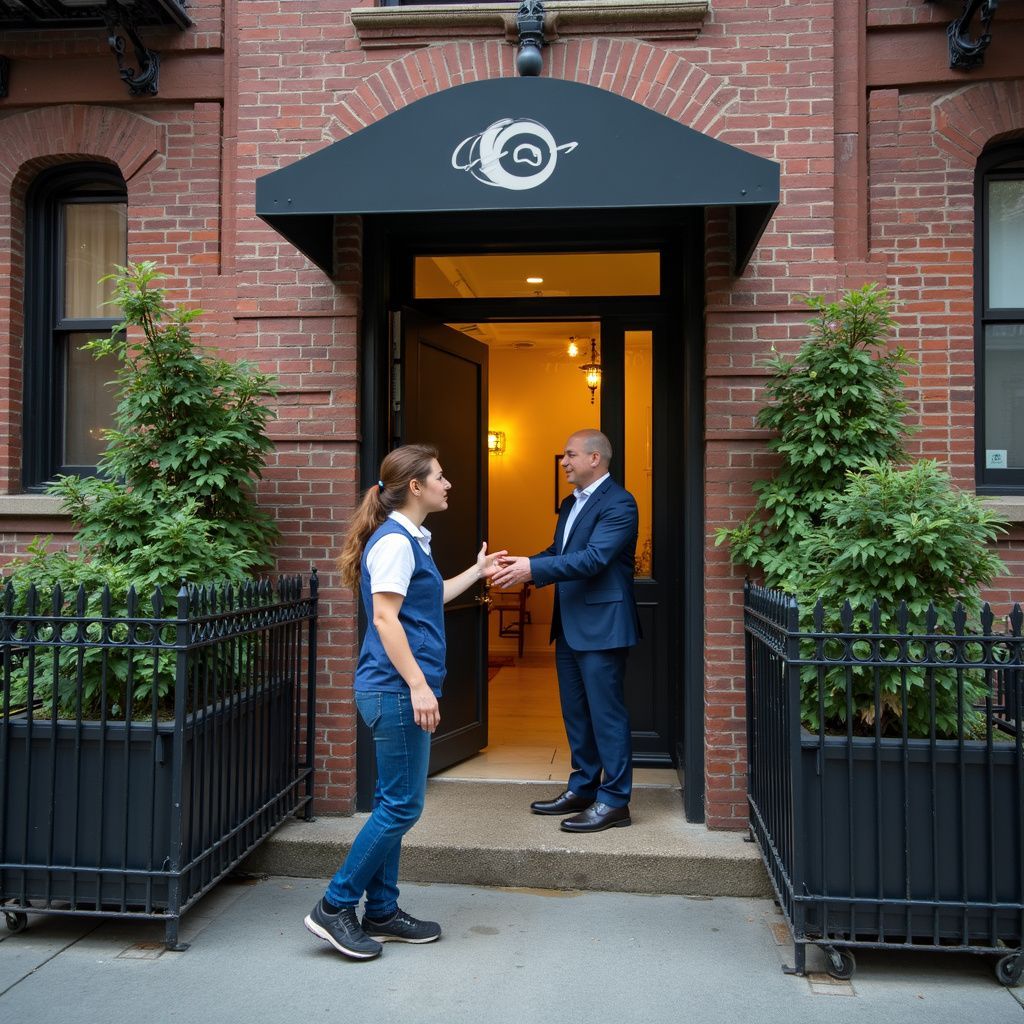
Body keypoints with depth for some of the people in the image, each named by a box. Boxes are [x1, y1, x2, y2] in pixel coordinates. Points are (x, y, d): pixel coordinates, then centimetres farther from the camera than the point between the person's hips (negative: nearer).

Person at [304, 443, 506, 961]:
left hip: (397, 690, 10)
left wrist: (476, 572, 34)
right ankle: (335, 907, 8)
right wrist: (417, 684, -22)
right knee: (402, 805, -3)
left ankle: (381, 912, 24)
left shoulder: (410, 539, 16)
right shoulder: (394, 540, -15)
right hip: (396, 689, -10)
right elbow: (385, 616, -20)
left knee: (393, 803, 14)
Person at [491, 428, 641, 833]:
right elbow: (557, 552, 14)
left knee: (606, 713, -1)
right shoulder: (571, 503, 15)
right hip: (569, 625, 10)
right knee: (576, 712, 17)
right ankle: (582, 788, 30)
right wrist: (523, 565, -4)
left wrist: (533, 568, -28)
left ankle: (614, 801, 10)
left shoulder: (618, 503, -14)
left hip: (601, 625, -9)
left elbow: (594, 557, -24)